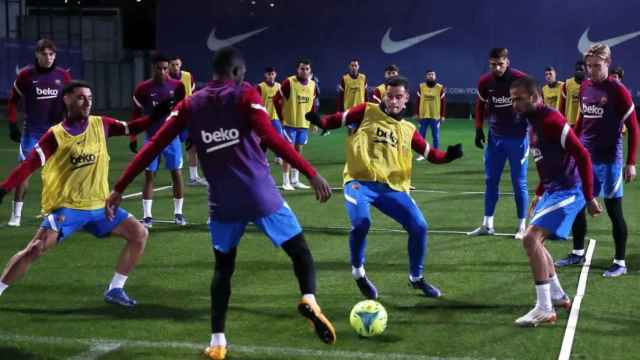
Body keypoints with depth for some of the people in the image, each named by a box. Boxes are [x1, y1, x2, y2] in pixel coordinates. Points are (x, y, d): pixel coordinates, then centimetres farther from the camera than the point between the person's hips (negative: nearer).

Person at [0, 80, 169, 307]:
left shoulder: (101, 125, 3)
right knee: (35, 249, -19)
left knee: (139, 233, 0)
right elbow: (28, 165, -15)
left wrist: (156, 116, -4)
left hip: (99, 206, 5)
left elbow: (131, 128, 11)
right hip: (66, 207, -5)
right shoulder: (55, 136, -11)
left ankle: (115, 290, 7)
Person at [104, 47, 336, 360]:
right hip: (261, 196, -3)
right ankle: (309, 300, -19)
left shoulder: (189, 105, 9)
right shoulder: (245, 95, -1)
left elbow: (153, 146, 6)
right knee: (300, 251, 9)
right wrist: (312, 174, -17)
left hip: (222, 203, 3)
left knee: (223, 269, 18)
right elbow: (272, 139, -15)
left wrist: (119, 188, 10)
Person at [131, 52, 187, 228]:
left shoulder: (177, 86, -3)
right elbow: (136, 114, 3)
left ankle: (178, 213, 15)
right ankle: (147, 216, 2)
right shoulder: (143, 88, -5)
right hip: (152, 137, -1)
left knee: (176, 173, 3)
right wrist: (133, 138, 0)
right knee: (149, 175, -2)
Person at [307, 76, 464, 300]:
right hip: (359, 181, -4)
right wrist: (319, 120, -18)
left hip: (392, 187, 4)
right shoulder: (367, 111, 5)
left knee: (419, 227, -5)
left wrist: (449, 156, -2)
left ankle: (416, 278, 21)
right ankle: (358, 273, 0)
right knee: (361, 223, -29)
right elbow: (339, 120, 1)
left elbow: (430, 154, 16)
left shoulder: (408, 129, 15)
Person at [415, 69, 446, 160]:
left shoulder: (440, 88, -2)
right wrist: (417, 113, 4)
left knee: (436, 135, 4)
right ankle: (421, 154, 13)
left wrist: (442, 115, -1)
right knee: (421, 135, 5)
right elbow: (418, 101, 6)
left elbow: (443, 102, 1)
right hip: (423, 115, 1)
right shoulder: (421, 87, 2)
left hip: (435, 116, -1)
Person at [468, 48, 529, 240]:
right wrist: (479, 130, 6)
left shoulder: (520, 79, -15)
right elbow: (480, 106, 13)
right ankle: (487, 224, 15)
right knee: (490, 180, 7)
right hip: (495, 137, 4)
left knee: (519, 183, 1)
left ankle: (522, 226, 9)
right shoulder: (484, 82, -4)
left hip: (517, 137, -4)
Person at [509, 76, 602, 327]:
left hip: (567, 191, -10)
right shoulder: (533, 122, 12)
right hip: (553, 190, 10)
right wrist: (539, 195, 24)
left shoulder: (551, 120, -18)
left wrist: (589, 197, -19)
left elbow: (582, 156, -20)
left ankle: (544, 309, -15)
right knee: (535, 241, 17)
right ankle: (558, 296, 28)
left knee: (531, 239, -18)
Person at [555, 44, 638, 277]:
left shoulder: (618, 91, -11)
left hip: (608, 160, -6)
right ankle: (578, 253, 26)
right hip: (584, 157, 6)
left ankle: (620, 263, 9)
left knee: (613, 209, -1)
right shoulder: (584, 88, 7)